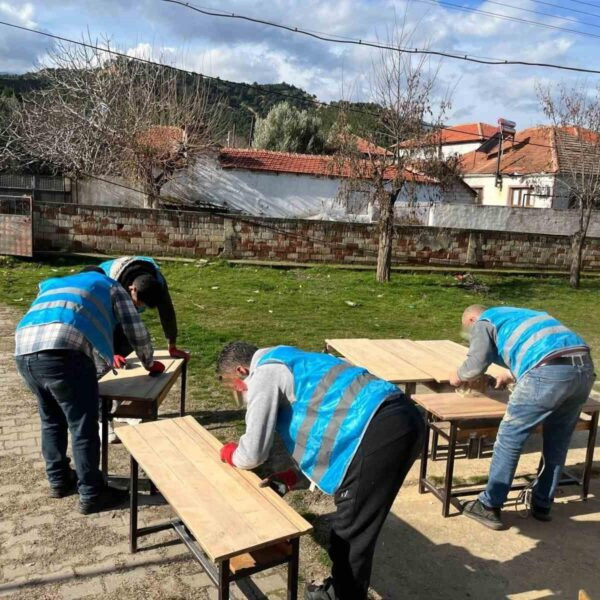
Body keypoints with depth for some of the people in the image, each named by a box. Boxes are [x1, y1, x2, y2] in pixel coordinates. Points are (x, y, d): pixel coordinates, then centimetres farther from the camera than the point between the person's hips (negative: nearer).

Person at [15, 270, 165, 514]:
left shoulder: (54, 284, 41)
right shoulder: (111, 287, 25)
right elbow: (137, 332, 23)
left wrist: (110, 355, 58)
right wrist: (149, 363, 41)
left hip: (24, 353, 7)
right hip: (62, 353, -7)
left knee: (52, 419, 25)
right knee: (84, 426, 6)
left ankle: (59, 480, 39)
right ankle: (91, 495, 16)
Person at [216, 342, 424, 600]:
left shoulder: (264, 374, 0)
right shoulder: (288, 365, 28)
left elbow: (253, 454, 0)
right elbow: (320, 426, 31)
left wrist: (231, 454, 22)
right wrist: (292, 474, 23)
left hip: (380, 429, -10)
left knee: (351, 531, 5)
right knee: (354, 526, 24)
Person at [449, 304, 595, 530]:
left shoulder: (483, 321, 15)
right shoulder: (518, 315, 37)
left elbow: (477, 363, 4)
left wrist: (458, 377, 24)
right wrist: (512, 376, 56)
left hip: (549, 373, -8)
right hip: (584, 367, 8)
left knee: (510, 439, 6)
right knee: (557, 442, 21)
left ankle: (489, 507, 14)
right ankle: (542, 505, 34)